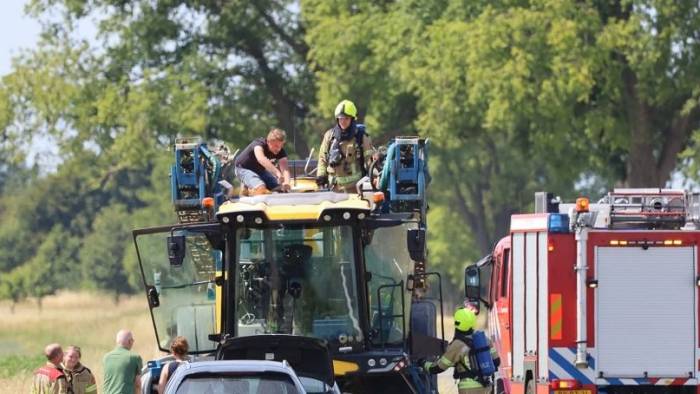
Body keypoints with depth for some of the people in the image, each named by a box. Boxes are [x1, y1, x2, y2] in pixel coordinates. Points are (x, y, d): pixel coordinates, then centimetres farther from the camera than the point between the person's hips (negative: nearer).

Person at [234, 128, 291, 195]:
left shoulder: (280, 151, -17)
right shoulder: (259, 144, -34)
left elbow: (284, 169, -29)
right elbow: (261, 159, -55)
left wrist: (286, 182, -51)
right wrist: (277, 172, -67)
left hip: (259, 170, 7)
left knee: (281, 188, -6)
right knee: (261, 189, -31)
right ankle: (246, 187, 2)